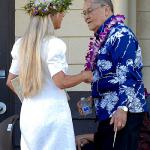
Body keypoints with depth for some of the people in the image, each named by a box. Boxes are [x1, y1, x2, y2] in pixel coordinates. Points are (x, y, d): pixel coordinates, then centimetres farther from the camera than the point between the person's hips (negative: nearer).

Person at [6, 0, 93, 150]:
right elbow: (60, 82, -20)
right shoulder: (54, 44, -14)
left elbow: (10, 81, 11)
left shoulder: (21, 44, 6)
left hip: (28, 113, 7)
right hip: (53, 113, -6)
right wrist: (84, 76, -4)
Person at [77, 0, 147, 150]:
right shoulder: (102, 37, 17)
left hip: (122, 113, -10)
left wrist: (122, 107, -27)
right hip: (108, 111, 10)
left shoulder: (120, 34, -11)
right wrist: (92, 99, 22)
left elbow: (127, 75, -20)